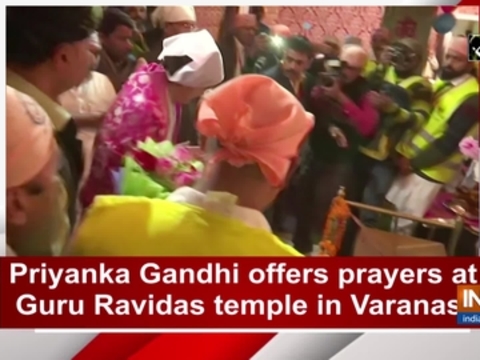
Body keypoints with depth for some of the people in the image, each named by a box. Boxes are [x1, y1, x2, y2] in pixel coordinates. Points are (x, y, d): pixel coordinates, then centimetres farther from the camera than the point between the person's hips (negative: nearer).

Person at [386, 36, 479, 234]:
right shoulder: (441, 82, 9)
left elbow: (448, 143, -21)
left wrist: (413, 163, -16)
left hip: (428, 170, -8)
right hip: (409, 160, 8)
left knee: (400, 227, 1)